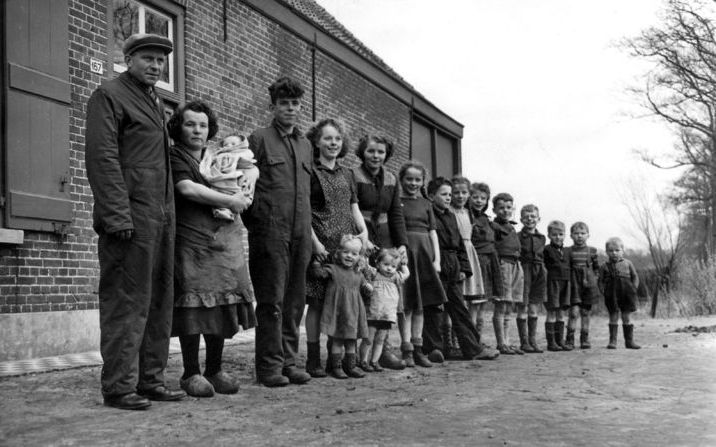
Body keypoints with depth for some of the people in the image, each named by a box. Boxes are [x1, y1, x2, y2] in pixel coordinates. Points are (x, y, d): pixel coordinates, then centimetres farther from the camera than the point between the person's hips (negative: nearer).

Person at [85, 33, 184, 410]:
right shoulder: (109, 96, -3)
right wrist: (118, 216, -20)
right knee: (126, 302, -6)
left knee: (158, 301, 9)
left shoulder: (153, 101, 24)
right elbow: (102, 159, -12)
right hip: (132, 217, -8)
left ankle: (150, 379, 16)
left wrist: (169, 212, 13)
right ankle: (118, 386, 0)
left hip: (161, 216, 9)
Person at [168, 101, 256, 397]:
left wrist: (240, 198, 6)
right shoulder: (175, 156, 2)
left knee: (223, 303, 3)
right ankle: (191, 374, 1)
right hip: (191, 238, -6)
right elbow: (187, 188, -13)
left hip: (224, 239, 6)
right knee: (194, 303, -8)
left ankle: (215, 370, 13)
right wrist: (229, 200, -9)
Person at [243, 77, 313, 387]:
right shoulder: (259, 139, 1)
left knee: (295, 300, 8)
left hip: (300, 233, 6)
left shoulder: (305, 144, 18)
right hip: (270, 231, -6)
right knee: (271, 300, -3)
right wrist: (254, 225, -3)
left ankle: (288, 361, 16)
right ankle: (269, 365, 4)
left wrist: (307, 228, 16)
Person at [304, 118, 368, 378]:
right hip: (321, 244, -6)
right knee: (317, 301, -6)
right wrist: (315, 243, -13)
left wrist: (363, 231, 4)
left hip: (347, 244, 6)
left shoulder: (346, 175, 19)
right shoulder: (310, 172, 0)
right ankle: (313, 360, 1)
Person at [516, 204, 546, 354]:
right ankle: (524, 342, 4)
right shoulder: (518, 237, -4)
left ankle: (533, 340, 13)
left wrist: (542, 271, 12)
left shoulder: (542, 238, 11)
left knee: (534, 309, 8)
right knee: (523, 309, -1)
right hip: (524, 272, -5)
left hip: (539, 274, 5)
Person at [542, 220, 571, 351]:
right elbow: (542, 268, -9)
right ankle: (551, 342, 1)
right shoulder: (547, 250, -5)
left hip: (564, 284, 6)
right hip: (552, 283, -6)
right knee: (551, 313, -3)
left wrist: (569, 283, 12)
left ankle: (560, 341, 16)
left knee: (560, 313, 10)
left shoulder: (565, 251, 14)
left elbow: (568, 268, 18)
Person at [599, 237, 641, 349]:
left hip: (626, 294, 1)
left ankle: (629, 341, 13)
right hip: (611, 296, -1)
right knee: (613, 318, 2)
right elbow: (601, 281, 6)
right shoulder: (605, 267, 4)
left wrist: (633, 289, -2)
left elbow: (635, 277, 9)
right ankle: (612, 341, 7)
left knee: (626, 318, 7)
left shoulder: (627, 263, 7)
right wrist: (604, 291, -7)